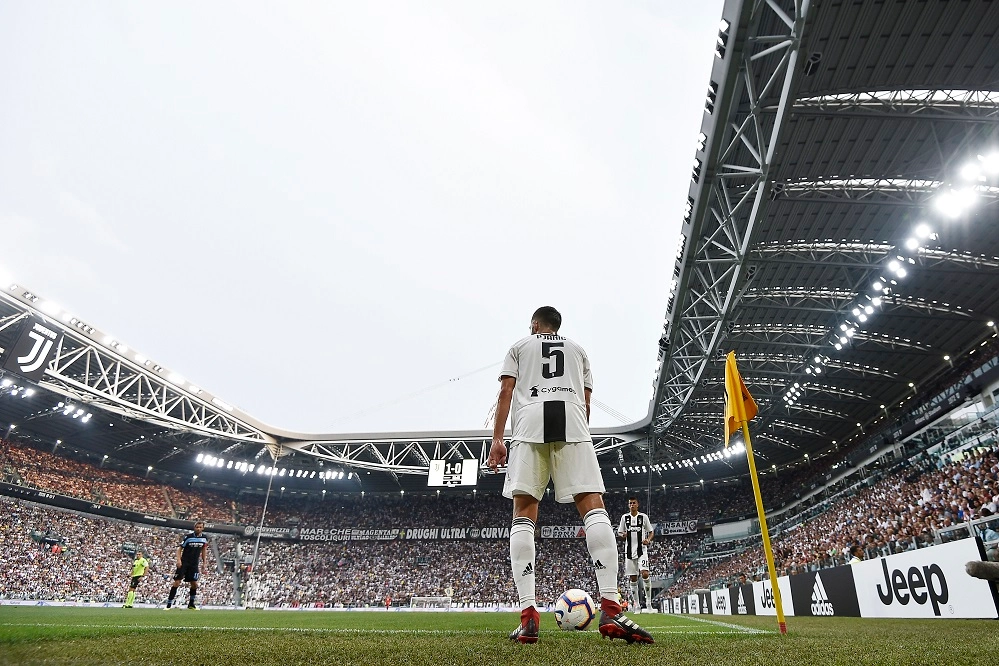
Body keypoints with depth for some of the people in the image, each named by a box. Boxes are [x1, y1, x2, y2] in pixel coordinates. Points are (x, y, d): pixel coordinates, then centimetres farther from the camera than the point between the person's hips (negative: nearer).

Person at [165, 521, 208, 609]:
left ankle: (191, 604, 18)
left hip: (194, 564, 3)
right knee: (177, 582, -8)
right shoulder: (188, 537, -9)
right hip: (184, 563, -3)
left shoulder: (204, 538, 2)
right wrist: (179, 560, -18)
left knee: (194, 584, 2)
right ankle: (169, 604, 2)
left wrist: (204, 562, 10)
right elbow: (179, 549, -5)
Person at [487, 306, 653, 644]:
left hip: (530, 420, -1)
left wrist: (497, 439, 5)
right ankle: (611, 609, -21)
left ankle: (528, 615, -13)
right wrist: (577, 436, 31)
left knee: (524, 515, -3)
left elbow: (506, 392, 11)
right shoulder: (578, 350, 31)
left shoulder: (519, 346, 26)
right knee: (594, 506, -6)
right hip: (571, 419, 1)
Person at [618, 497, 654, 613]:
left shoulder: (643, 517, 3)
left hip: (642, 550, -2)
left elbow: (651, 532, 9)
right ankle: (637, 605, 13)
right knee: (633, 578, 4)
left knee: (645, 574, -18)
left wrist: (648, 540, -11)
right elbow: (619, 534, 12)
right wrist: (622, 536, -11)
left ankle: (648, 602, -3)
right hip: (629, 551, 2)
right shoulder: (624, 517, 7)